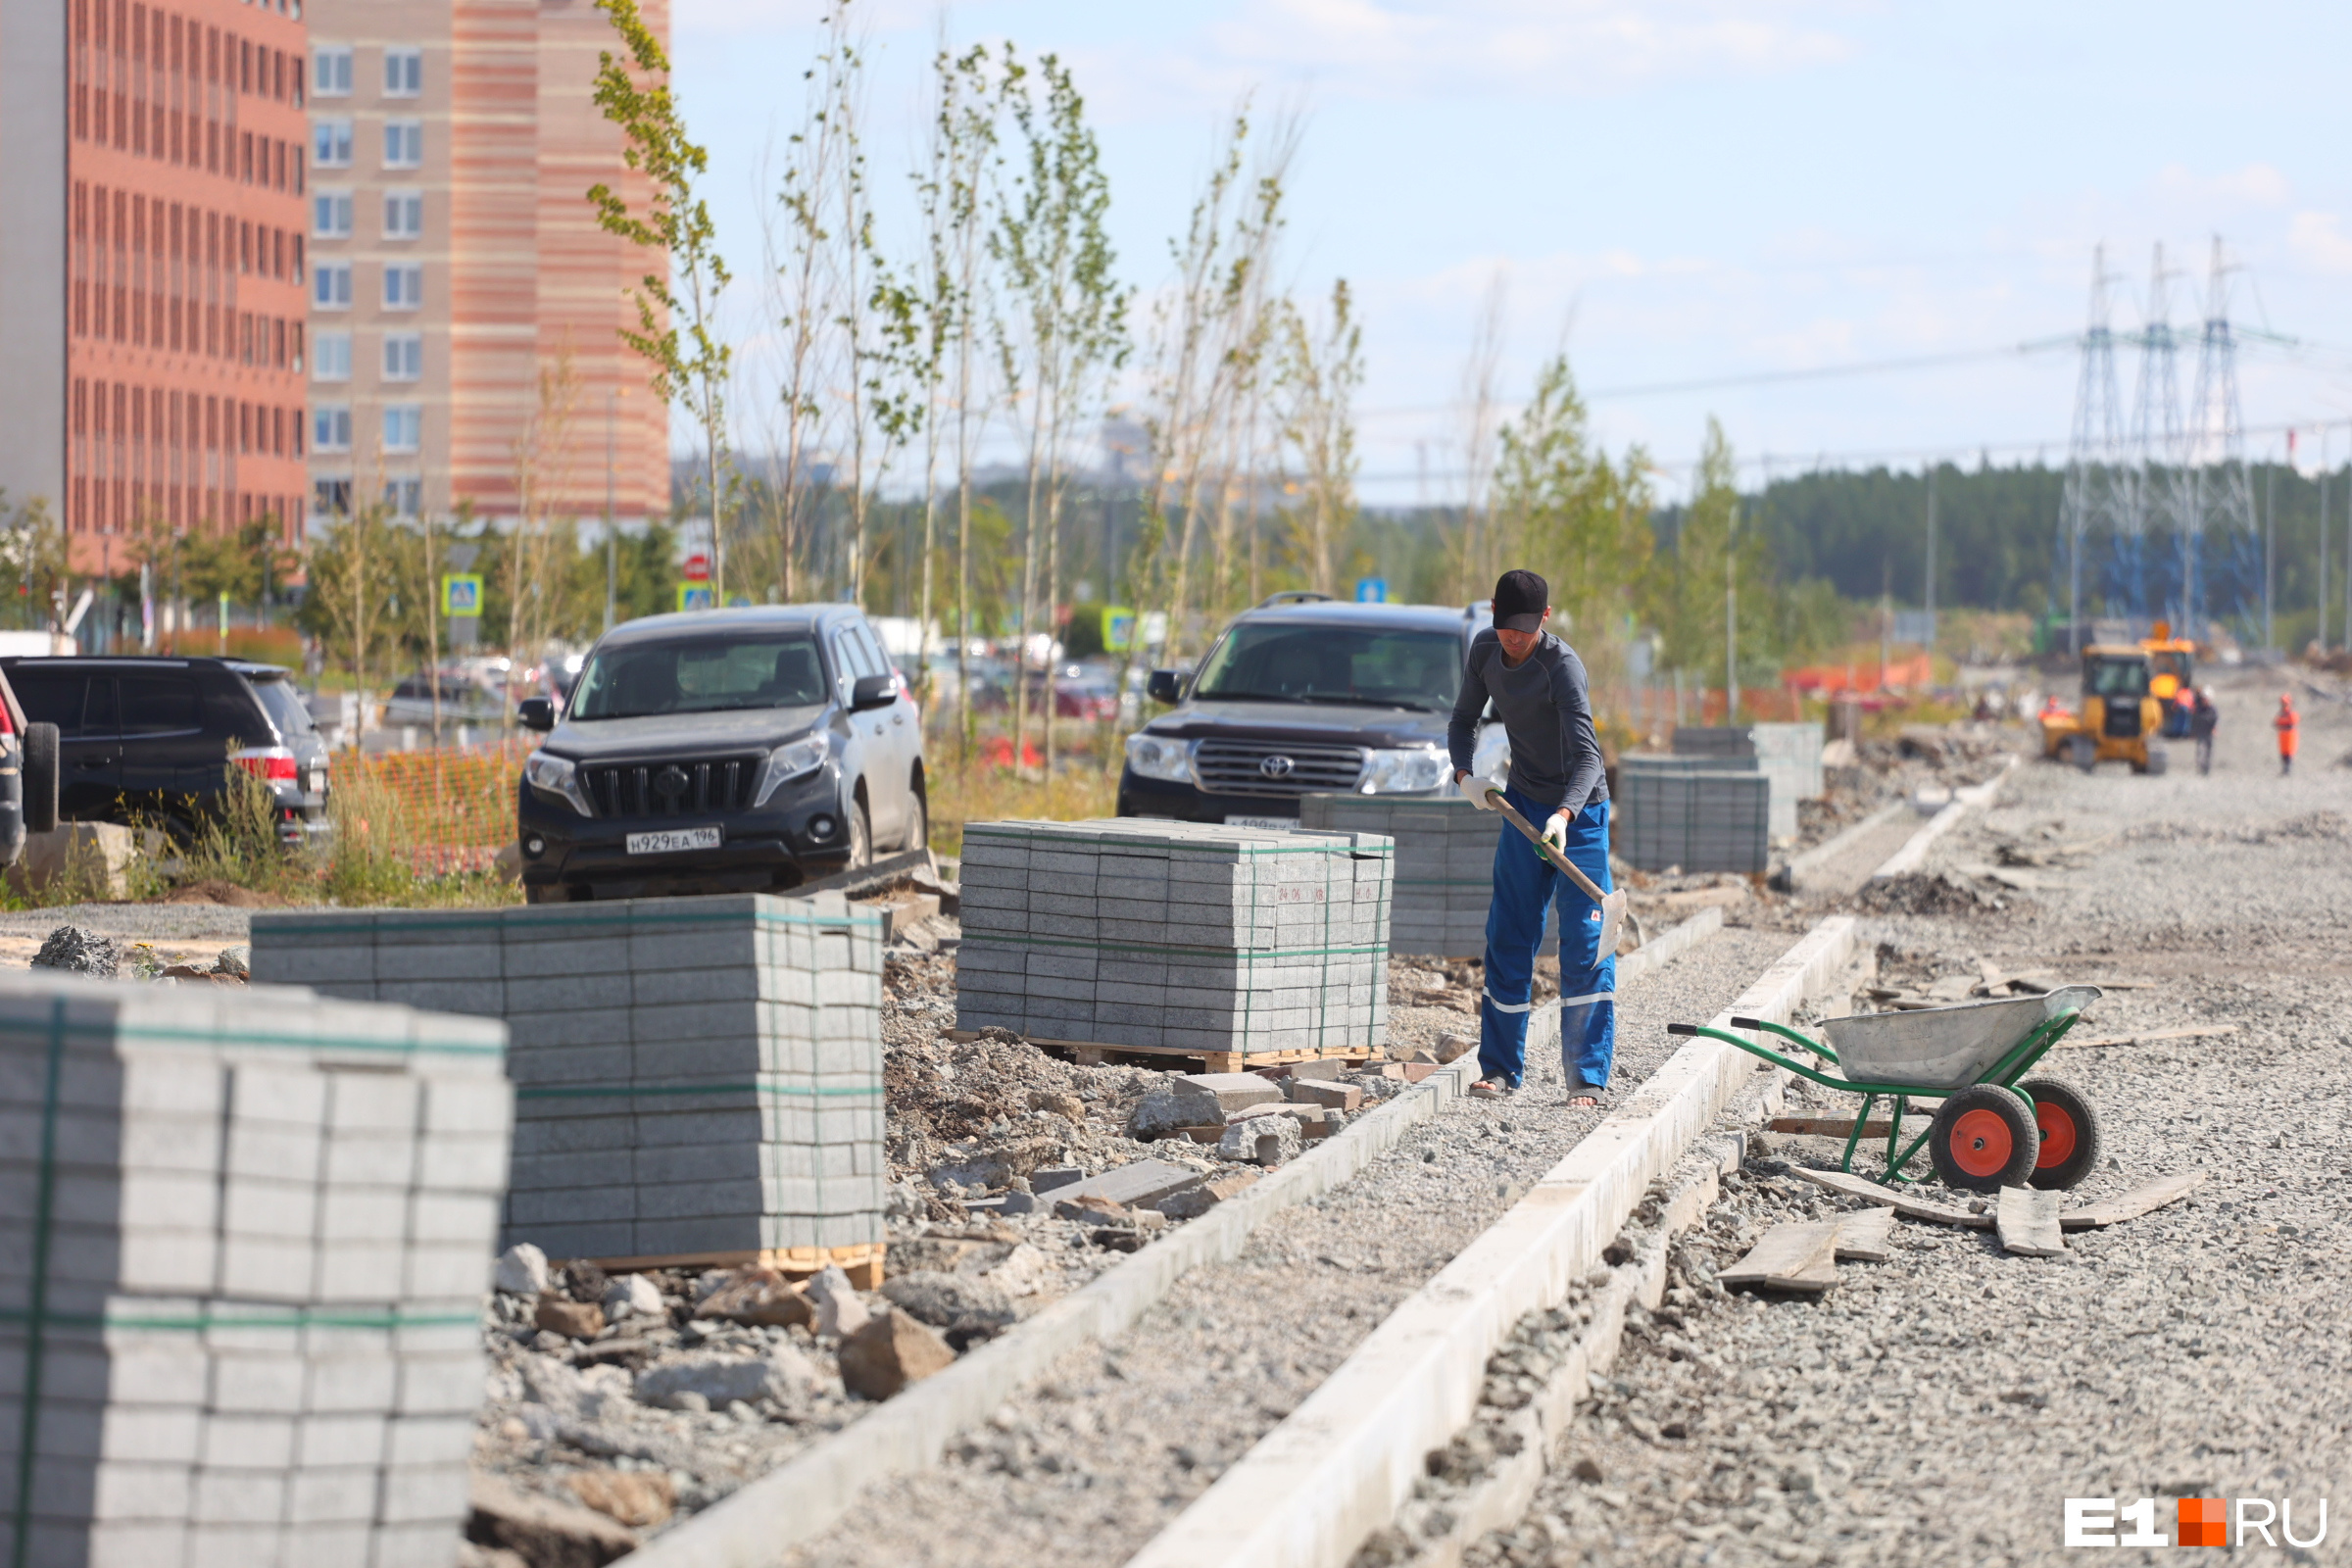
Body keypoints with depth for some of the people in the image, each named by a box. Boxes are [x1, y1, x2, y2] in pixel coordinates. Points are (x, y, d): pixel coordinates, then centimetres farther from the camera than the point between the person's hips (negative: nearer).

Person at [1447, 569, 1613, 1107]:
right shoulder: (1485, 649, -5)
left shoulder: (1561, 665, -26)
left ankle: (1587, 1076, -10)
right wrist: (1464, 773, -10)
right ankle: (1500, 1067, 12)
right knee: (1508, 936, 5)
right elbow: (1463, 720, 10)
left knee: (1585, 940, -10)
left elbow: (1586, 753, -35)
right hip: (1523, 802, 6)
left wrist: (1565, 814, -51)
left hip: (1580, 809, -6)